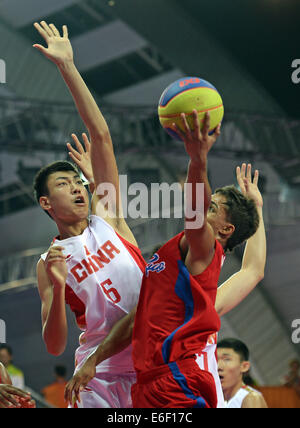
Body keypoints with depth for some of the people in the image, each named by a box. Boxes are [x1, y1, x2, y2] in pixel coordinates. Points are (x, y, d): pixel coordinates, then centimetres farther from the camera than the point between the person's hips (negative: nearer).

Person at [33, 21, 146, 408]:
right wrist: (57, 290, -18)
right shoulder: (48, 264, 6)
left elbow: (100, 134, 2)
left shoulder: (106, 217, 8)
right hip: (100, 376, -1)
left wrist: (67, 66, -2)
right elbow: (54, 346, -1)